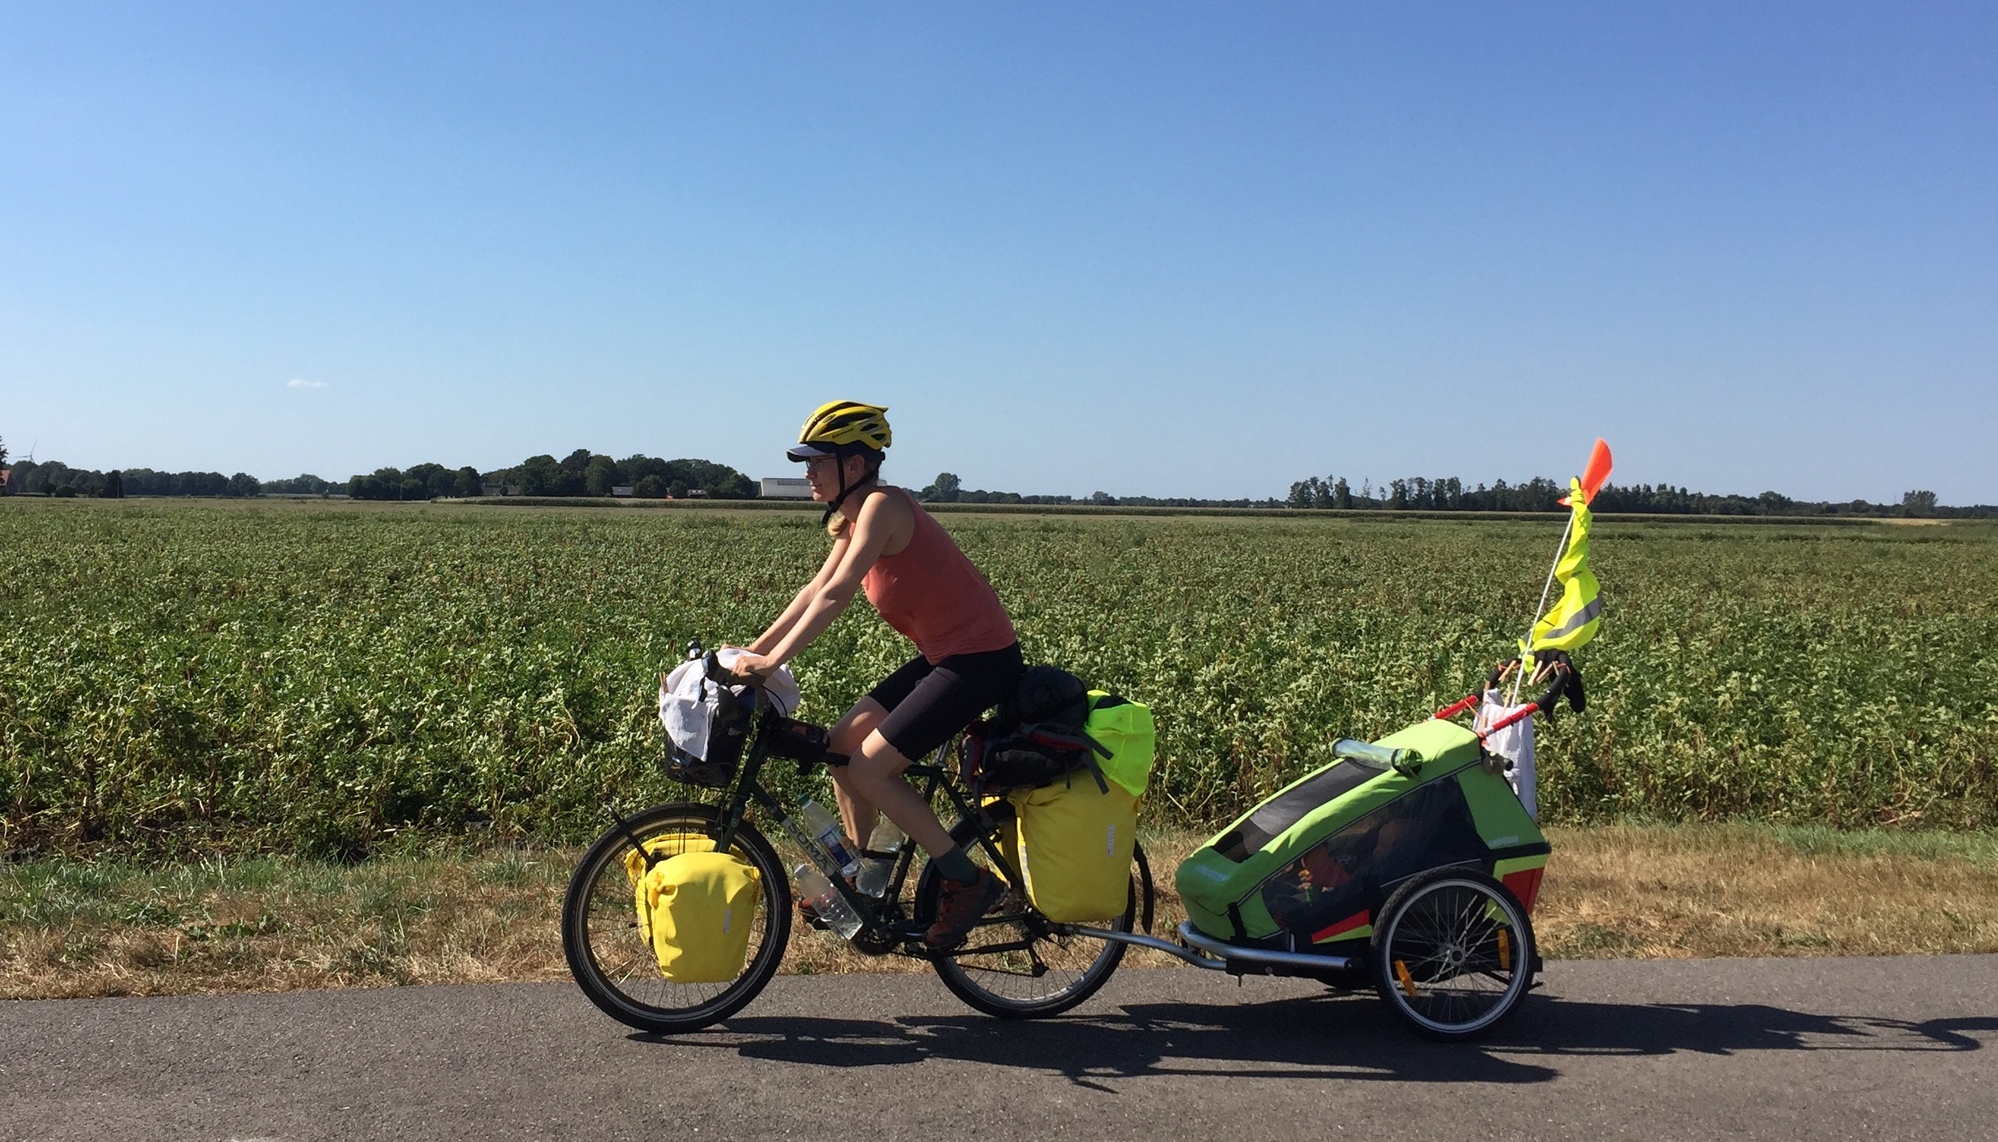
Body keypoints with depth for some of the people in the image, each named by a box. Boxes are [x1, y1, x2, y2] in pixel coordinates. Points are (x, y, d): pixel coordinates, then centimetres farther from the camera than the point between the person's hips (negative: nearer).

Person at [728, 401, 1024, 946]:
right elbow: (814, 590, 13)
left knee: (868, 770, -11)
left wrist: (773, 661, -25)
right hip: (944, 654, 10)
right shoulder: (854, 517, 11)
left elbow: (835, 595, -25)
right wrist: (753, 649, 8)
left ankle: (970, 882, 0)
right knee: (841, 746, 8)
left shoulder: (882, 506, -18)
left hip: (982, 658, -10)